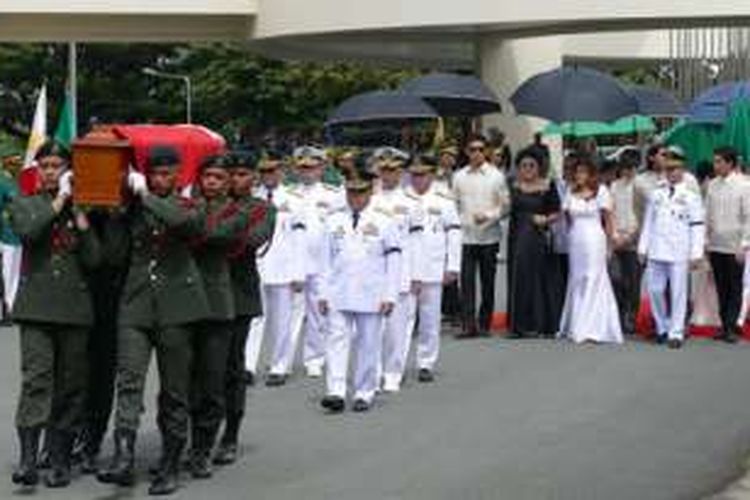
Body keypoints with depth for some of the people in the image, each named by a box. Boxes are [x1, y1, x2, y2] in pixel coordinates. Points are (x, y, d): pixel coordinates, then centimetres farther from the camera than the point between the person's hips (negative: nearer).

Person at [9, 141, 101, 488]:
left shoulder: (82, 210, 12)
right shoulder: (24, 206, 11)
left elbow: (93, 260, 2)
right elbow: (27, 232, -12)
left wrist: (80, 219, -4)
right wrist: (59, 201, -6)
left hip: (74, 308, 2)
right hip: (36, 307, -2)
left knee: (70, 387, 3)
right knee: (35, 380, -14)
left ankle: (60, 462, 9)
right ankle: (27, 459, -19)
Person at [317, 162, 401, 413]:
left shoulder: (383, 223, 2)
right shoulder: (334, 222, 7)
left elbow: (394, 261, 2)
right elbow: (325, 261, 10)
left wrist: (390, 296, -3)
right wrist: (323, 293, 4)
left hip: (370, 296, -1)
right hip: (338, 296, 1)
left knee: (368, 345, 4)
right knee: (336, 341, -7)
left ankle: (364, 393, 14)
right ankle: (336, 392, -10)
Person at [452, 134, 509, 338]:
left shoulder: (496, 176, 2)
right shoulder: (459, 177, 6)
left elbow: (505, 204, 0)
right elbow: (454, 204, 10)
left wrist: (488, 216, -15)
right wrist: (458, 222, -1)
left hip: (489, 236, 0)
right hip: (465, 236, 0)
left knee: (488, 282, 6)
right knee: (466, 281, -7)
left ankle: (484, 323, 16)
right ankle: (469, 324, -7)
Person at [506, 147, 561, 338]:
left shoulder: (547, 187, -1)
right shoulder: (514, 187, 10)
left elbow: (557, 213, 0)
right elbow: (510, 211, 12)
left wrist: (546, 219, -16)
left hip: (538, 238, -4)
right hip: (518, 238, 4)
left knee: (540, 278, -1)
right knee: (518, 279, 3)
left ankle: (543, 324, 5)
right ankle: (520, 324, 9)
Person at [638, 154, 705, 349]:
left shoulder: (691, 197, 2)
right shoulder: (656, 195, 14)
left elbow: (697, 227, -1)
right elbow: (648, 222, 15)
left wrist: (696, 254, -7)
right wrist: (643, 248, 9)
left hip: (679, 252, -4)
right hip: (656, 251, 4)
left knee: (678, 293, -2)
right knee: (654, 290, 5)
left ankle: (676, 333, 5)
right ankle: (663, 327, 22)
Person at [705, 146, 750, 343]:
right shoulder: (712, 185, 6)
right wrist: (705, 240, 8)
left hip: (734, 247, -5)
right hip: (715, 246, 5)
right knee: (721, 288, 9)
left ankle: (730, 326, 5)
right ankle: (724, 324, 16)